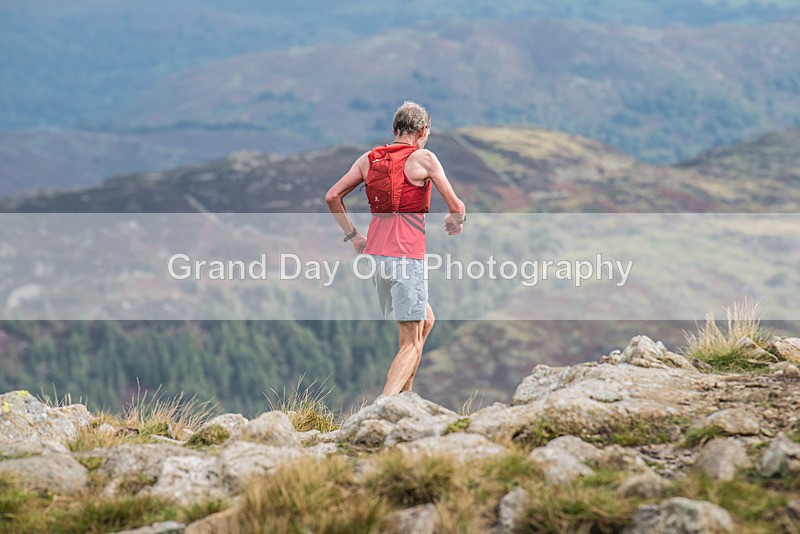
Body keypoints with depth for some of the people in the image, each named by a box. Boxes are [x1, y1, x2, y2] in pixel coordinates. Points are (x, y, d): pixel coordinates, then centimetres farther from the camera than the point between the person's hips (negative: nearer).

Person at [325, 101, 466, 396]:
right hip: (407, 257, -7)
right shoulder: (423, 158, -5)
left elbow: (332, 196, 11)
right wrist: (456, 222, 19)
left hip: (373, 253, 7)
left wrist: (352, 235, 17)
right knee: (411, 344, -5)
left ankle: (404, 395, 26)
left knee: (426, 320, 26)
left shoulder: (369, 158, 11)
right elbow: (456, 206, -3)